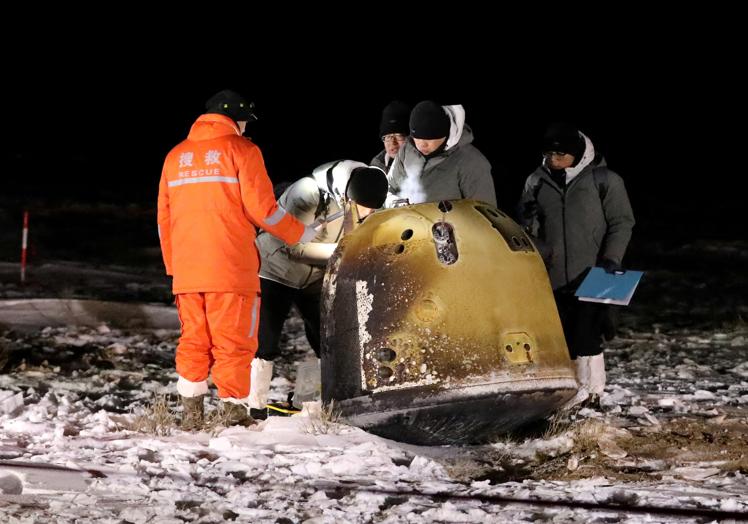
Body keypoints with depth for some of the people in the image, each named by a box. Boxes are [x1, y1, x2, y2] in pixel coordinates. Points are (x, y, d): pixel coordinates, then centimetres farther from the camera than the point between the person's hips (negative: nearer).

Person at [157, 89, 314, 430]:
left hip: (187, 271, 5)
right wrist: (299, 234, 7)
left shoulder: (176, 156, 15)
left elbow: (164, 219, 17)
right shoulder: (241, 150, -1)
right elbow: (262, 208, -7)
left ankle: (191, 412, 7)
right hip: (231, 269, -5)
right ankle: (234, 412, -4)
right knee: (233, 341, -1)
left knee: (193, 340, 11)